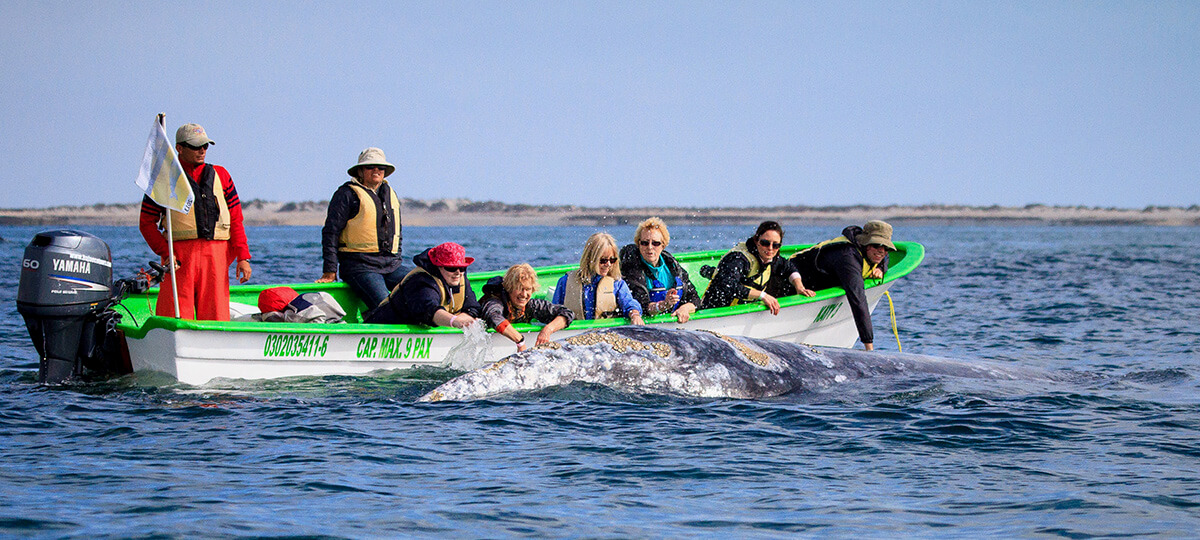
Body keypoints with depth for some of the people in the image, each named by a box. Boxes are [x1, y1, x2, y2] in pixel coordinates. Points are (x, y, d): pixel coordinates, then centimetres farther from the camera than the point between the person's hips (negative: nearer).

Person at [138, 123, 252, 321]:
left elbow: (236, 220, 15)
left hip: (217, 256, 3)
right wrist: (165, 253, -10)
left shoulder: (220, 175, 17)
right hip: (180, 255, -3)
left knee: (215, 319, -1)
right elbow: (147, 222, 5)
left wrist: (243, 257, 4)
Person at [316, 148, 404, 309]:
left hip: (391, 265, 7)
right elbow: (331, 232, -4)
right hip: (360, 267, -7)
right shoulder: (347, 194, -1)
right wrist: (329, 273, -10)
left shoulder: (391, 194, 20)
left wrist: (396, 262, 25)